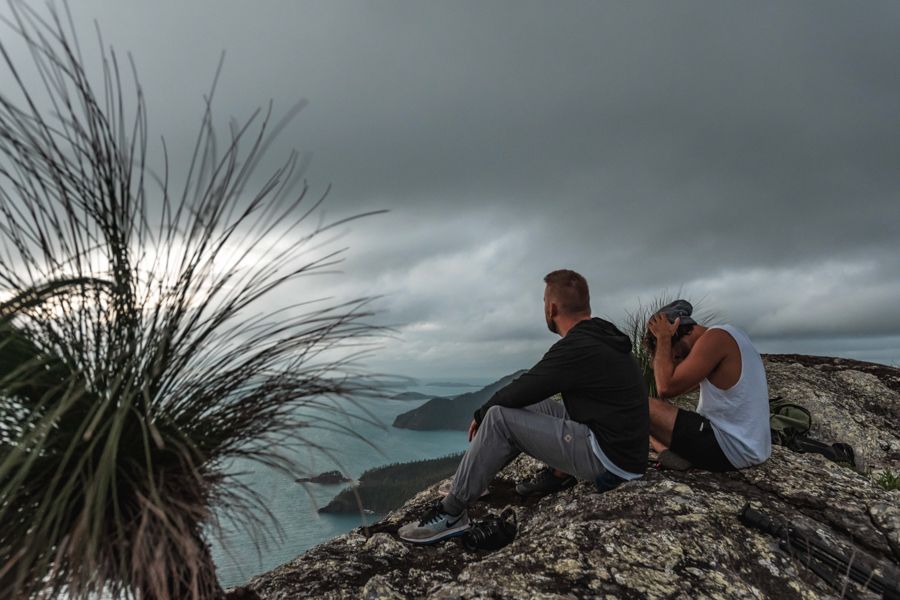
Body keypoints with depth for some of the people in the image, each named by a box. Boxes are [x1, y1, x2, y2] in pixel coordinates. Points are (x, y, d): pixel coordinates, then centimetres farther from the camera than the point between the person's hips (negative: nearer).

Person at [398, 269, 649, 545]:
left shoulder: (576, 348, -21)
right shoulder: (602, 337, 8)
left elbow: (517, 392, -14)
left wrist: (480, 415, 4)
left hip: (608, 458, -9)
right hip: (626, 450, 9)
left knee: (499, 418, -13)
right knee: (532, 406, 14)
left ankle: (451, 514, -4)